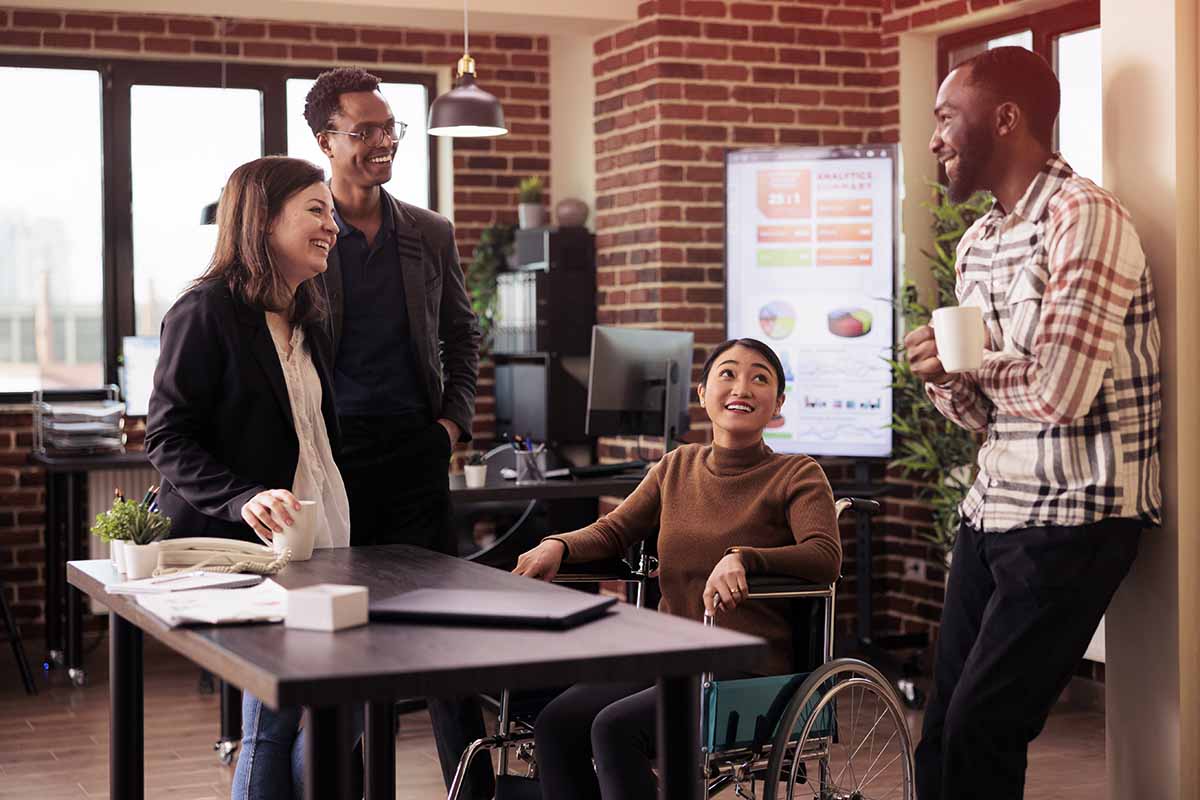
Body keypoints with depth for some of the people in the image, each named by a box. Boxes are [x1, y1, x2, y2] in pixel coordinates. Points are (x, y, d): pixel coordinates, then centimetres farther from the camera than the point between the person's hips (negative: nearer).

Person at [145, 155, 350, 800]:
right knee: (277, 716, -9)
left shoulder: (305, 319, 16)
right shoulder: (206, 312, -9)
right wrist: (244, 499, -27)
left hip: (317, 542, 8)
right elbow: (167, 440, -13)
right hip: (245, 549, -8)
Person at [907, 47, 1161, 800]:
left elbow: (1059, 390, -25)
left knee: (981, 732, -5)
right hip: (994, 512, 8)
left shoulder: (1084, 216, -16)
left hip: (1073, 520, -8)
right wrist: (943, 374, -7)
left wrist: (965, 361, -7)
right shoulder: (977, 243, 11)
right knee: (943, 729, 9)